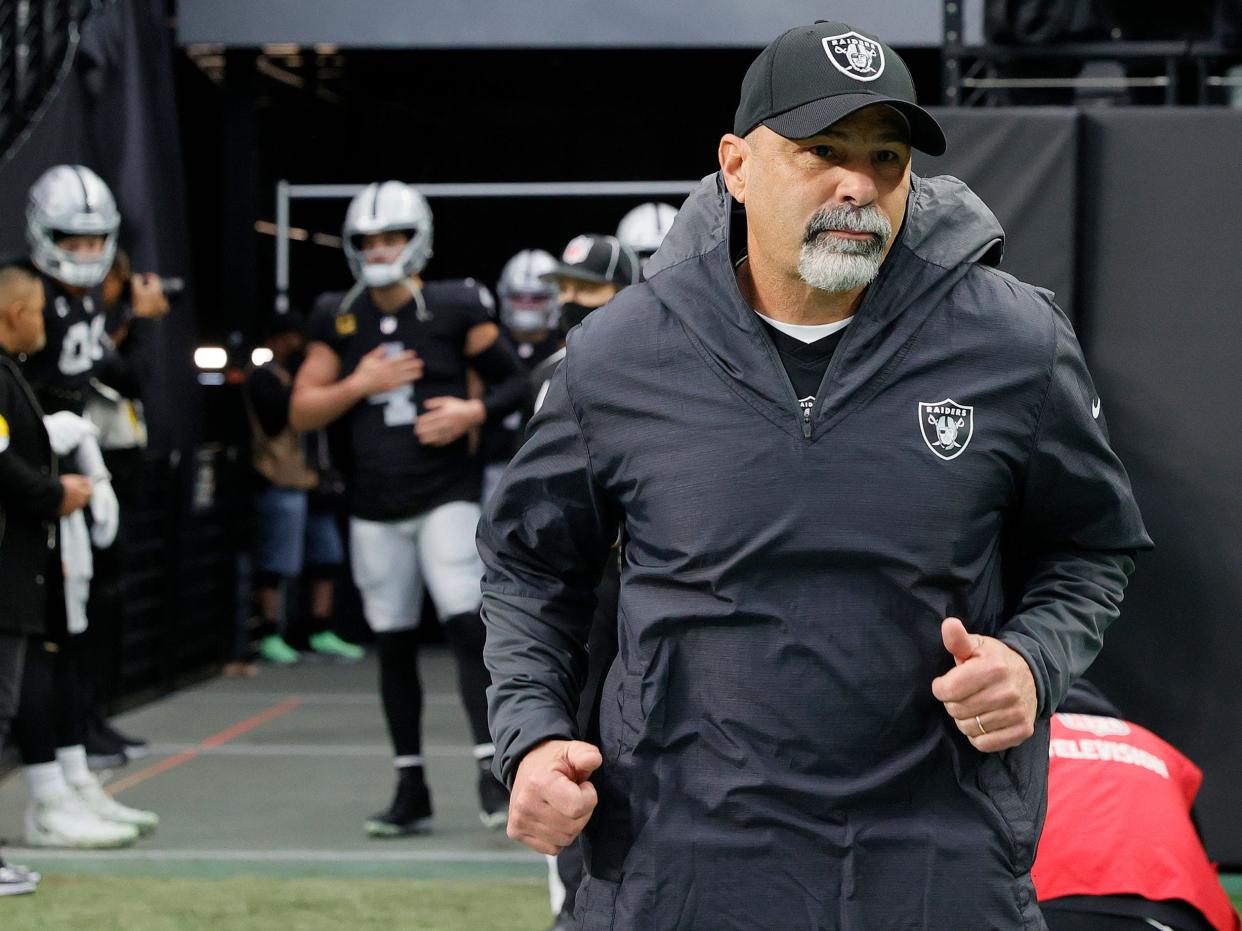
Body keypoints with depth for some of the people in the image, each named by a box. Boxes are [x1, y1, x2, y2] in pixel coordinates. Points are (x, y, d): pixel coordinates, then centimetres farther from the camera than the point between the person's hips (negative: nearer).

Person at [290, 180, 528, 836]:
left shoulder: (454, 310, -3)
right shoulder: (338, 321, 5)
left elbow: (515, 381, 3)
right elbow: (302, 413, 4)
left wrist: (473, 413, -15)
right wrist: (360, 384, -10)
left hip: (445, 496, -3)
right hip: (374, 510, 3)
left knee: (467, 626, -16)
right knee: (393, 644, 7)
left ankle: (491, 772, -15)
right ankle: (411, 791, 14)